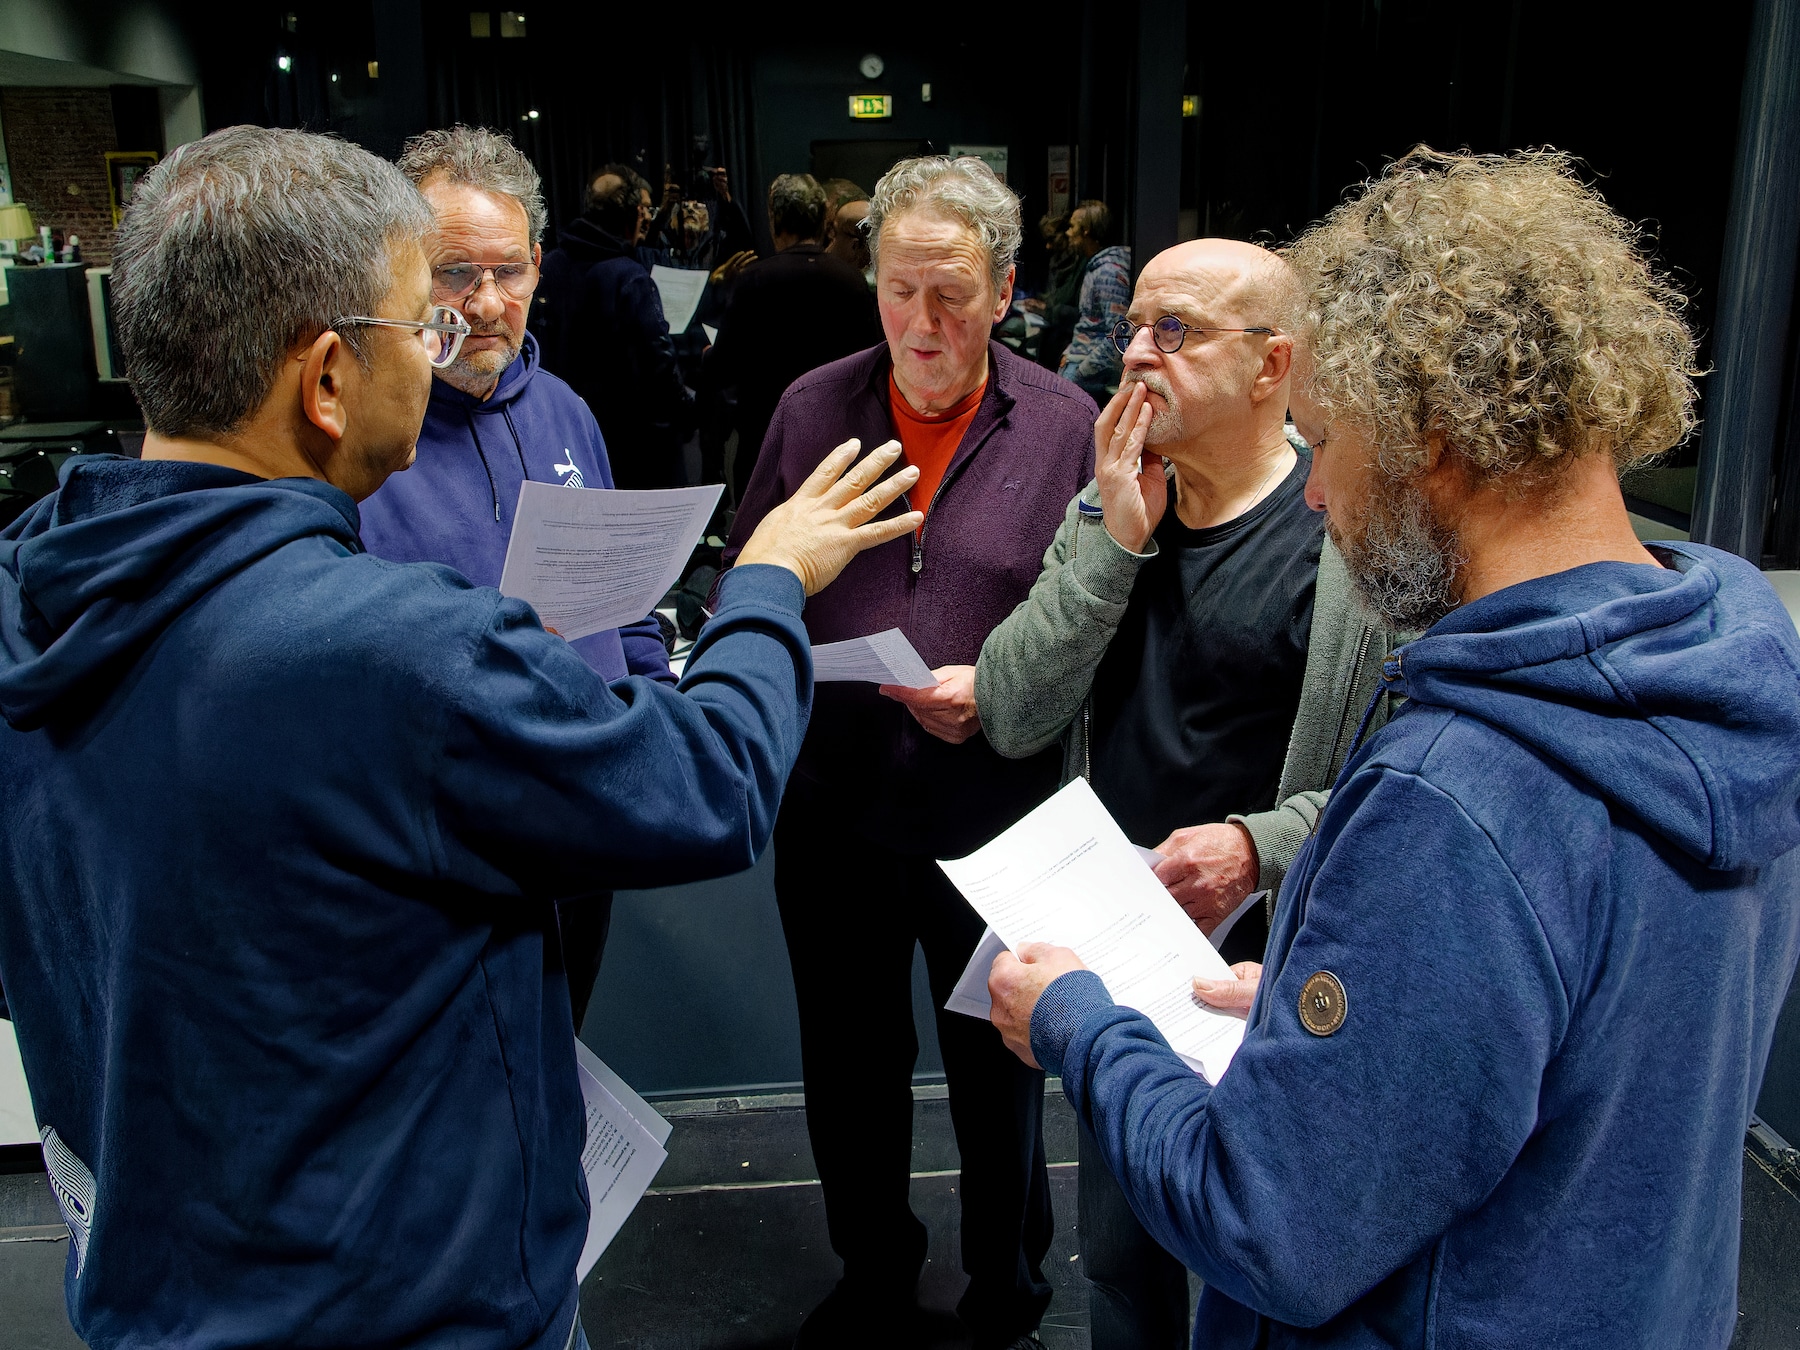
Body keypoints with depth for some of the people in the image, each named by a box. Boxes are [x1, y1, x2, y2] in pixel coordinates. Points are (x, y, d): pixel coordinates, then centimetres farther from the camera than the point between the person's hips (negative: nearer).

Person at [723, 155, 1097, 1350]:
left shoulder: (1064, 425, -5)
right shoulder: (812, 408, 1)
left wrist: (998, 690, -21)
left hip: (993, 821, -2)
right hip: (832, 813, 2)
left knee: (999, 1075, 16)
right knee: (848, 1073, 19)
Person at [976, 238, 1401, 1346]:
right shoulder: (1107, 515, 2)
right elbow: (1013, 720, -8)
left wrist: (1264, 846, -28)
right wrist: (1113, 542, -15)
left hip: (1271, 971, -5)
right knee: (1120, 1254, 24)